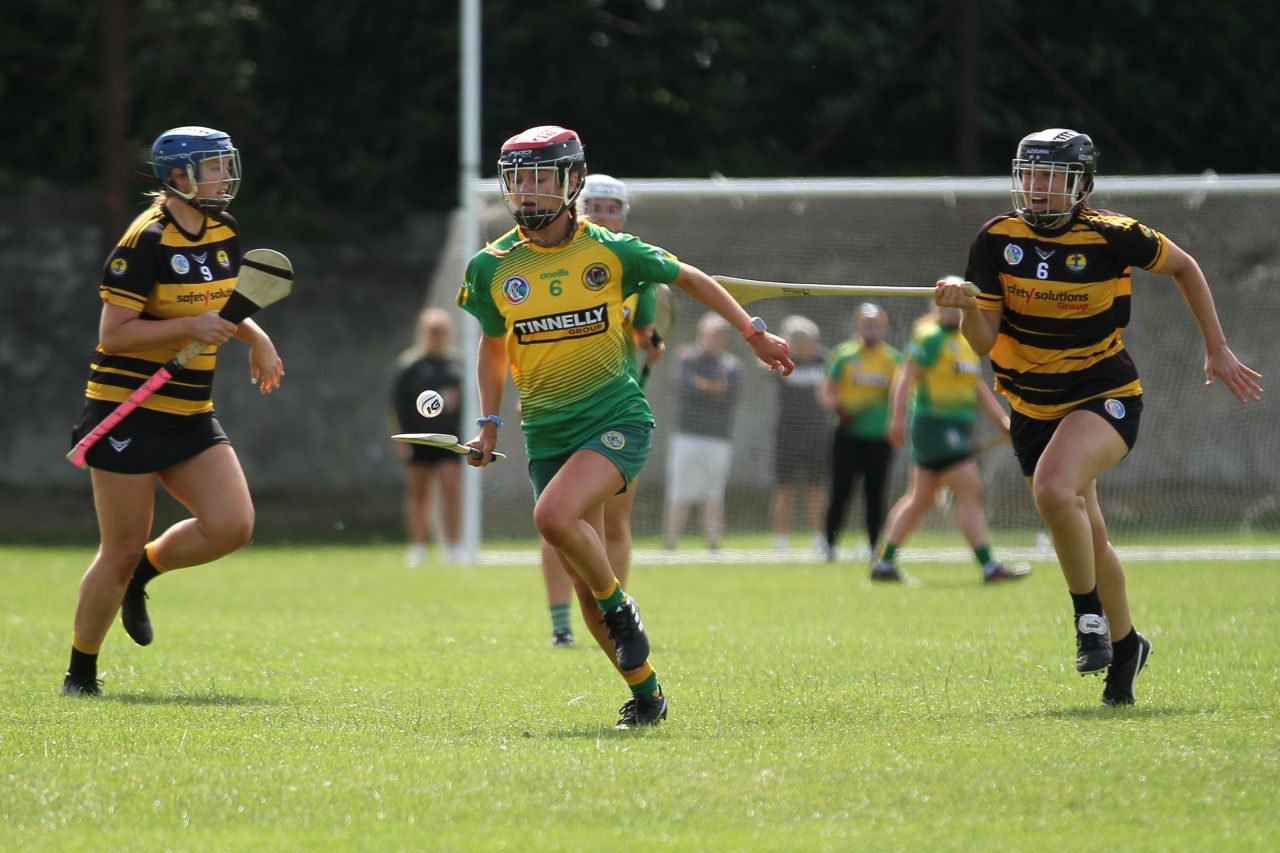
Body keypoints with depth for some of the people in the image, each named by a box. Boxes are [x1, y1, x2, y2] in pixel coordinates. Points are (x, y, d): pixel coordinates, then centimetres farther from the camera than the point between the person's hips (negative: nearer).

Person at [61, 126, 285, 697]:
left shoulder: (224, 232, 8)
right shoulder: (147, 242, -16)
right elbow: (112, 334, -17)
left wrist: (254, 338, 10)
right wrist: (193, 326, -23)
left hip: (190, 414, 7)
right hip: (129, 410, -7)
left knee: (231, 526, -10)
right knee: (121, 552, -3)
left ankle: (140, 574, 17)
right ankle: (80, 670, 15)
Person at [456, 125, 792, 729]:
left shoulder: (608, 250, -5)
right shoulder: (493, 266, 2)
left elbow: (689, 279, 10)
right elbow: (493, 344, 19)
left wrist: (754, 333, 10)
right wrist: (489, 421, 10)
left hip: (615, 419, -4)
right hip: (547, 432, 4)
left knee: (554, 516, -30)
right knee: (585, 584, 2)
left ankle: (620, 607, -5)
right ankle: (645, 692, 18)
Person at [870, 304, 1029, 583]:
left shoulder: (964, 340, 18)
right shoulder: (931, 338, -10)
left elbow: (977, 388, 24)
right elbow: (905, 376, -17)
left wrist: (1003, 420, 18)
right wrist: (898, 419, -26)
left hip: (955, 430, 10)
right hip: (935, 423, -10)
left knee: (919, 499, 13)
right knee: (970, 492, -13)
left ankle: (884, 563, 19)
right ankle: (989, 567, -13)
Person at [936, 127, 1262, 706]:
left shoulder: (1112, 237, -14)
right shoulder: (997, 240, -7)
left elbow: (1184, 267, 4)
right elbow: (985, 341, -5)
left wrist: (1216, 350, 7)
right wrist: (966, 307, -28)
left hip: (1106, 397, -4)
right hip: (1032, 408, 4)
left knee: (1054, 489, -32)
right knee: (1087, 539, 13)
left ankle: (1090, 614, -12)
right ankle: (1124, 644, 36)